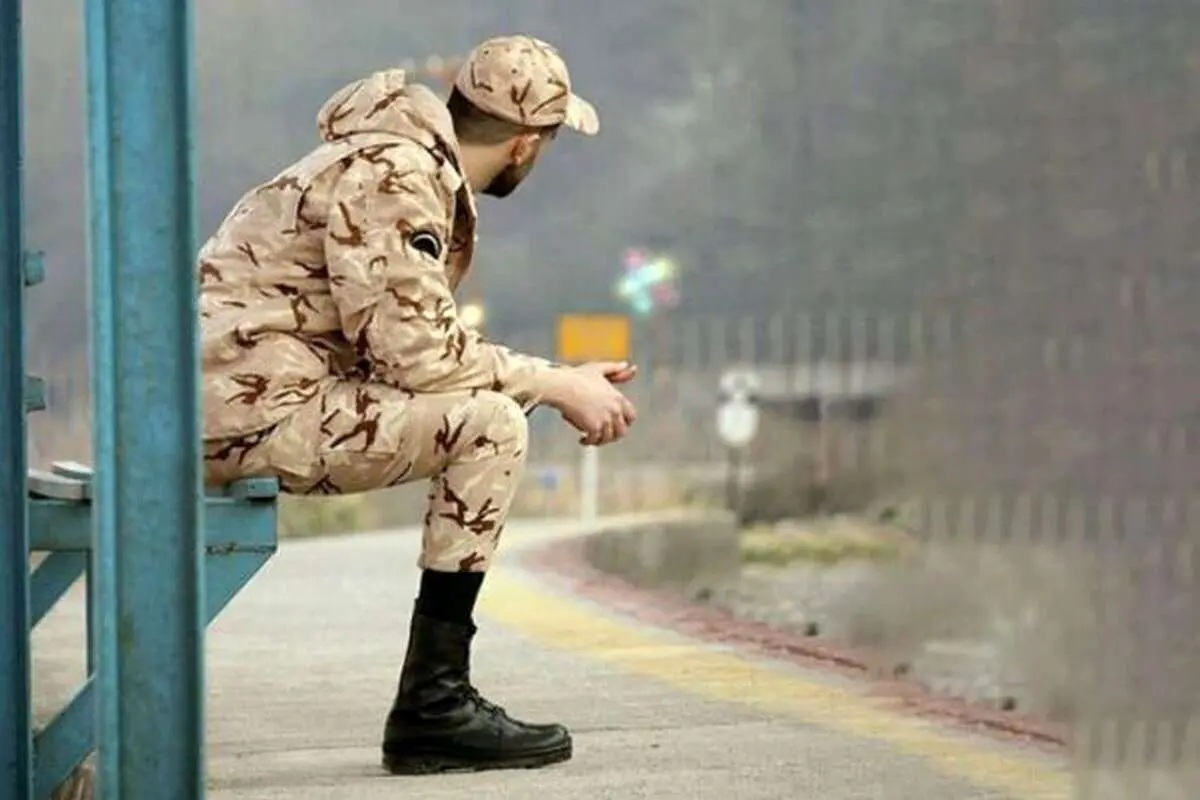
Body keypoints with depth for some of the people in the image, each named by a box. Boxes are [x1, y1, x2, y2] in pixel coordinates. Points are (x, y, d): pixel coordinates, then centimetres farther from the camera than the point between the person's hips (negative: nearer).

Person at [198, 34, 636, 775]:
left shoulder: (430, 175, 16)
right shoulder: (390, 177, -15)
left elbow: (421, 346, 16)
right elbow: (417, 352, -19)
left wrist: (565, 383, 11)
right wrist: (556, 386, -9)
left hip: (243, 401, 10)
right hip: (254, 404, -10)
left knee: (488, 417, 12)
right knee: (490, 426, -14)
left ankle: (437, 705, 10)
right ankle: (433, 703, -10)